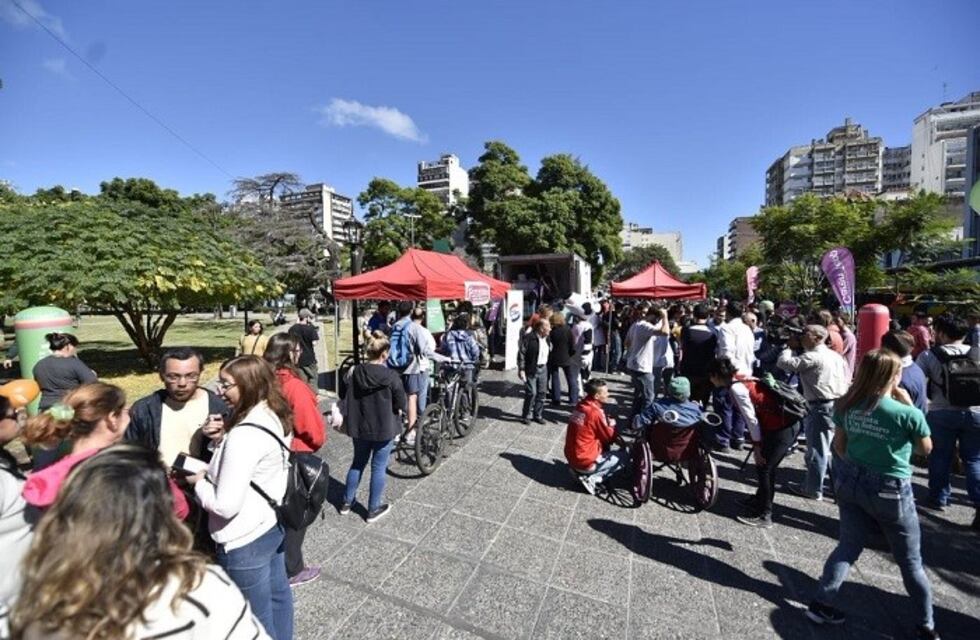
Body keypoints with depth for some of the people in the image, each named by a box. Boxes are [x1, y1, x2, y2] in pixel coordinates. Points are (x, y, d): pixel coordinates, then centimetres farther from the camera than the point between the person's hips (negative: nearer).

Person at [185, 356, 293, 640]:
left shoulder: (244, 435, -30)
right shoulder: (277, 418, -3)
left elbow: (226, 505, -25)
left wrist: (199, 481, -9)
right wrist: (210, 472, 2)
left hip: (246, 540, -8)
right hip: (274, 524, 9)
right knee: (278, 594, 28)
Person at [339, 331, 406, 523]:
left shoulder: (356, 372, -7)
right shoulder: (391, 376, -20)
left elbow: (347, 399, -2)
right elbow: (402, 404, -12)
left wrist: (344, 418, 12)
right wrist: (401, 407, 10)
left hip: (359, 427, 5)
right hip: (384, 429, -4)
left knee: (358, 463, 23)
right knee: (378, 468, 11)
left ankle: (347, 502, 38)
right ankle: (373, 509, 24)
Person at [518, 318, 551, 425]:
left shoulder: (547, 339, 7)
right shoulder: (528, 338, -16)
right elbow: (521, 354, -15)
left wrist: (547, 366, 13)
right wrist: (521, 369, -17)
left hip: (543, 369, 7)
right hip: (531, 369, -7)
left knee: (542, 392, 11)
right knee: (531, 393, -5)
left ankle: (538, 415, 26)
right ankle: (526, 415, 13)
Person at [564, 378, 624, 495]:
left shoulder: (581, 406, 3)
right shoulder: (595, 412, -21)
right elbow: (609, 438, -8)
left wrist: (607, 423, 3)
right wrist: (612, 425, 9)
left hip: (571, 457, 8)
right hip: (585, 461, -8)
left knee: (604, 447, 26)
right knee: (623, 455, 5)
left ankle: (579, 469, 14)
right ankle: (592, 478, -2)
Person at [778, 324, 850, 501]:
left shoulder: (812, 356, -15)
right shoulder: (836, 355, 13)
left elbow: (783, 363, -19)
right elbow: (847, 381, 16)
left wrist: (789, 347, -2)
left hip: (821, 407, -9)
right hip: (839, 405, 9)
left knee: (817, 450, 2)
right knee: (834, 448, 19)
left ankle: (813, 489, 12)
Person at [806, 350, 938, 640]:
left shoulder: (849, 406, -6)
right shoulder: (907, 414, -19)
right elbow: (926, 449, 1)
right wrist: (910, 406, 0)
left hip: (850, 482, 4)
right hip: (890, 490, -4)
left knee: (848, 547, 19)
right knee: (910, 562, 18)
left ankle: (820, 603, 22)